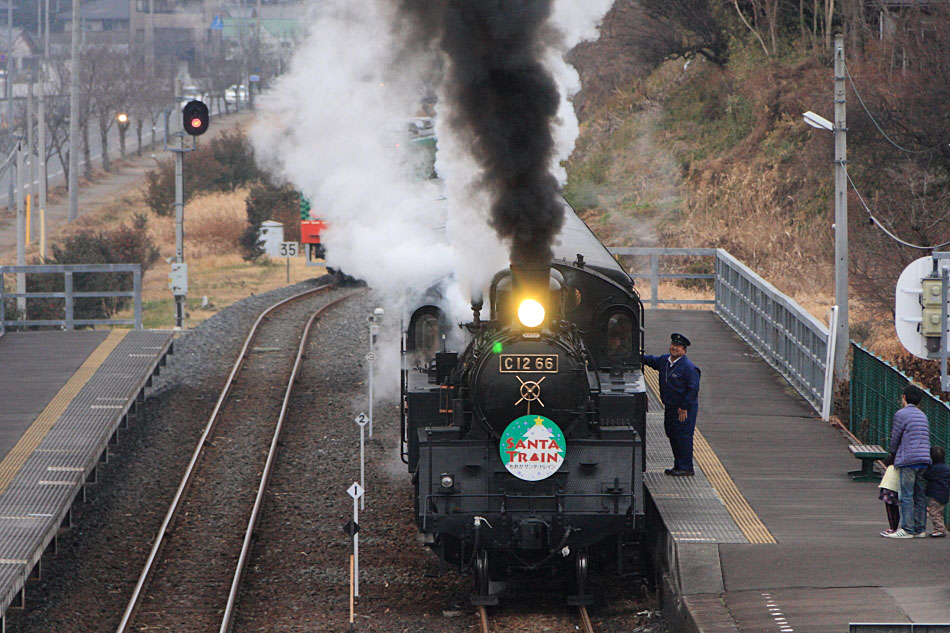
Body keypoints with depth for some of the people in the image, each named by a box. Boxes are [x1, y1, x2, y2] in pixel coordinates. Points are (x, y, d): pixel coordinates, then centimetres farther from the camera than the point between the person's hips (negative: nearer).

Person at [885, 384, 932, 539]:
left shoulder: (901, 414, -4)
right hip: (924, 460, 7)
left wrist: (893, 454, 19)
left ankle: (907, 529, -11)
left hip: (908, 460, -7)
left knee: (906, 496, -7)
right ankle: (920, 529, 10)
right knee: (920, 496, 10)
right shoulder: (922, 416, 18)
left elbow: (895, 438, 0)